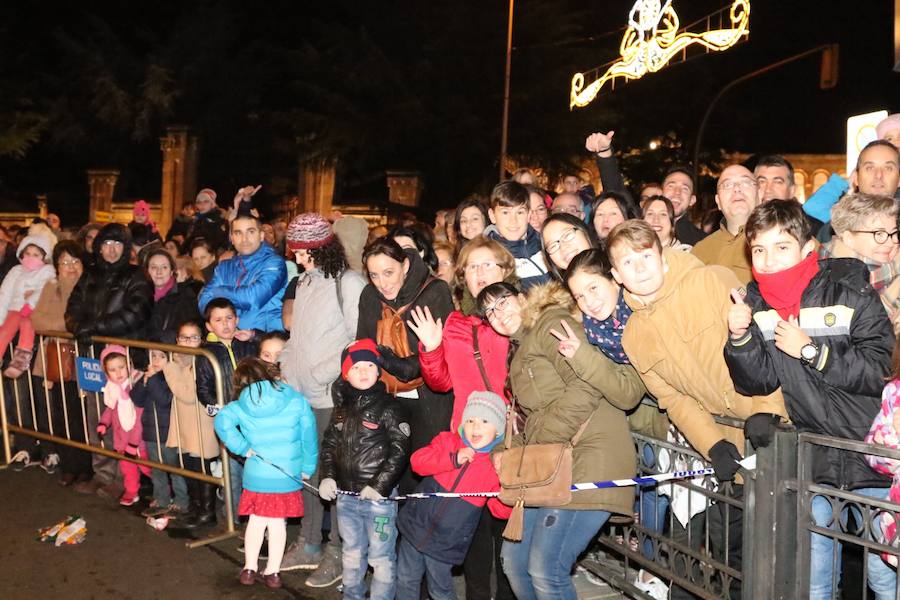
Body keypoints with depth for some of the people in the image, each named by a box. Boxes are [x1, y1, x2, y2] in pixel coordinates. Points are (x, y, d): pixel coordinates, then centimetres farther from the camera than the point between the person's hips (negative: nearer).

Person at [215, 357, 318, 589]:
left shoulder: (241, 405, -3)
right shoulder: (296, 400, -6)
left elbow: (222, 421, -18)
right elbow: (309, 436, -3)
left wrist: (243, 447, -9)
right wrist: (307, 468, 9)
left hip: (256, 475, 1)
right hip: (289, 476, -1)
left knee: (256, 521, 15)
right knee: (278, 523, 10)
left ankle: (250, 569, 23)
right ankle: (272, 572, 18)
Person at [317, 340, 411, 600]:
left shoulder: (389, 407, -10)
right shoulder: (342, 407, 9)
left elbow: (400, 451, -13)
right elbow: (329, 444, 15)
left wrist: (380, 486, -17)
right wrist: (326, 477, 2)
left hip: (379, 497, -6)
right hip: (346, 496, 6)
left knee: (381, 557, 2)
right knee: (352, 553, 22)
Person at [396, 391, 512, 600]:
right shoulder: (447, 441, -3)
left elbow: (500, 510, -6)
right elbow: (417, 461, -15)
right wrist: (453, 459, -24)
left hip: (446, 543, -2)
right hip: (416, 526, 2)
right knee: (406, 579, 14)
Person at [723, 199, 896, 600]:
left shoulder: (850, 291, -10)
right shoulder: (756, 304, 0)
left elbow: (883, 370, -16)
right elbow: (757, 384, -2)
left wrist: (812, 350, -19)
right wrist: (740, 338, -18)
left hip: (872, 457, -3)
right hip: (812, 459, 3)